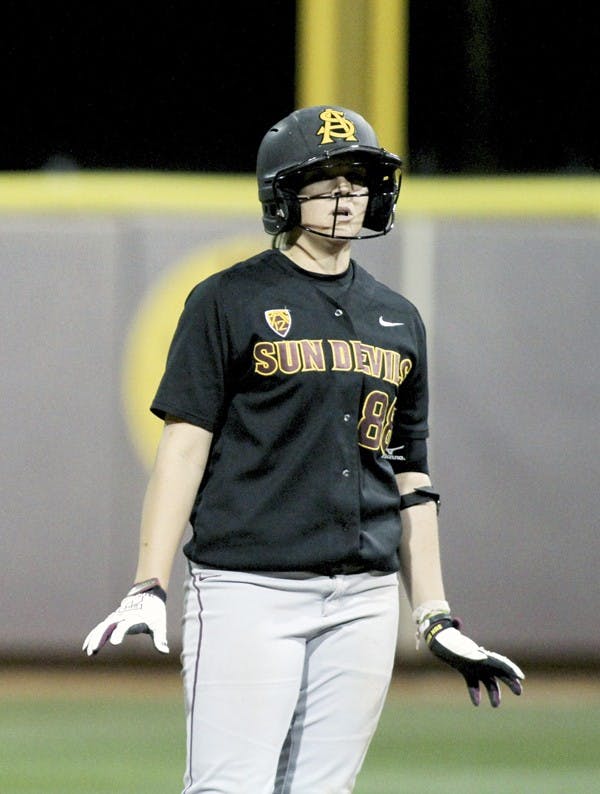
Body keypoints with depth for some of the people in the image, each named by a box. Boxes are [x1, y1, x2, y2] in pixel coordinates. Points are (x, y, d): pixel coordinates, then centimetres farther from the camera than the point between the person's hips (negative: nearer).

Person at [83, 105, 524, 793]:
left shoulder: (398, 321, 17)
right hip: (248, 589, -5)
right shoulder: (230, 301, 1)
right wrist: (149, 589, -14)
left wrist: (436, 620, 14)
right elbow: (184, 445, -5)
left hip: (363, 600, 5)